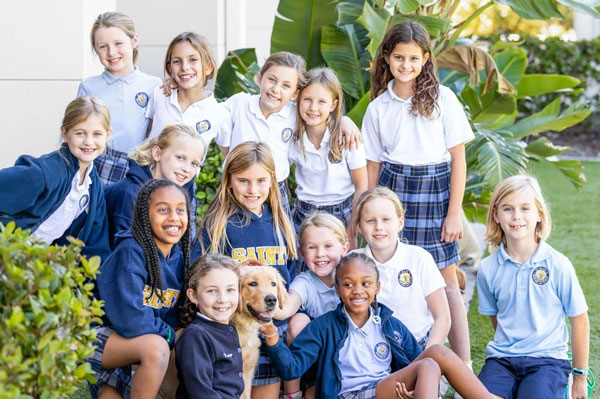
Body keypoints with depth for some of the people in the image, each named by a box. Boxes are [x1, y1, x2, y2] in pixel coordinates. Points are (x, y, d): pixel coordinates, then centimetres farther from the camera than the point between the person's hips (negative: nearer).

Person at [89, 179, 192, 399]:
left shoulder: (178, 257, 0)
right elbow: (130, 319, -28)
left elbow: (171, 316, 5)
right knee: (156, 347, -31)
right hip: (94, 334, -8)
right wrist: (170, 335, -16)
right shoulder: (131, 252, -22)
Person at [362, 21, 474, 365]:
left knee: (446, 278, -2)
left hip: (435, 189, -2)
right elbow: (373, 165, 11)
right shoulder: (378, 107, 6)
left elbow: (458, 159, -2)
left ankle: (464, 365, -1)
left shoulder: (442, 98, -2)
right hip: (393, 189, 2)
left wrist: (454, 213, -6)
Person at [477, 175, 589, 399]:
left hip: (547, 358, -2)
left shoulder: (558, 265, -6)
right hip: (502, 358, 2)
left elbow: (579, 321, 2)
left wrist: (580, 377, 7)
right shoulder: (488, 269, 1)